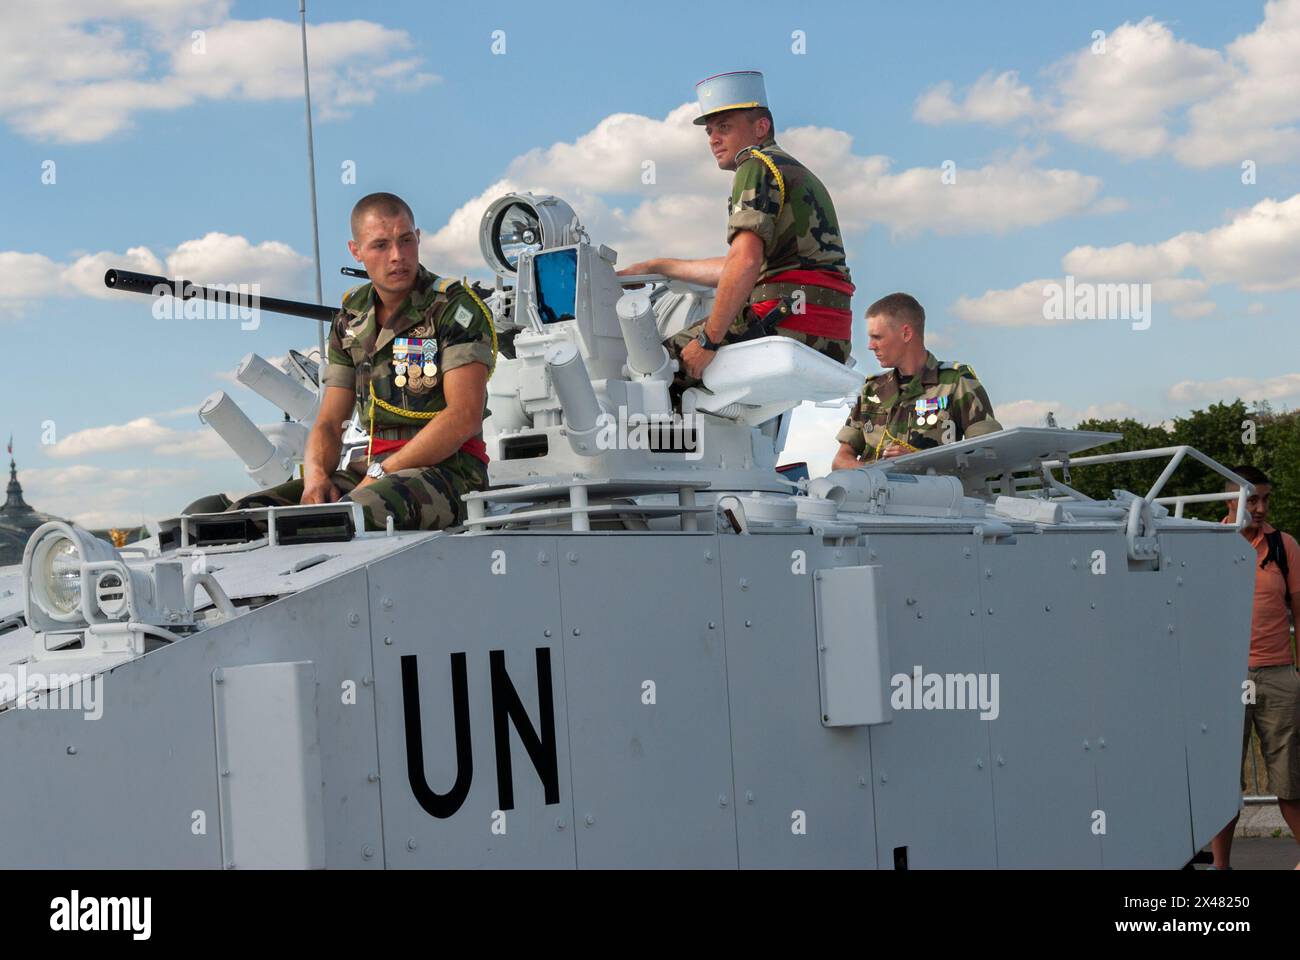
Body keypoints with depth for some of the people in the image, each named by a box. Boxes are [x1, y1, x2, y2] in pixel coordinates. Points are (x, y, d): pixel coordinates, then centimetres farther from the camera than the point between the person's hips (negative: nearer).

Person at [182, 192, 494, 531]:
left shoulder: (455, 308, -4)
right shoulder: (351, 321, 16)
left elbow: (464, 417, -14)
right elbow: (329, 423, 15)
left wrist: (381, 474, -17)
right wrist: (316, 475, -9)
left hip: (447, 468, -7)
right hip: (372, 466, 7)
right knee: (246, 513, -14)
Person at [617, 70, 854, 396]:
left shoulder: (757, 166, -2)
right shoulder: (798, 172, 28)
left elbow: (745, 262, -18)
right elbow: (743, 269, 32)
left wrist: (709, 341, -18)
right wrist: (656, 267, 39)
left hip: (788, 319, -10)